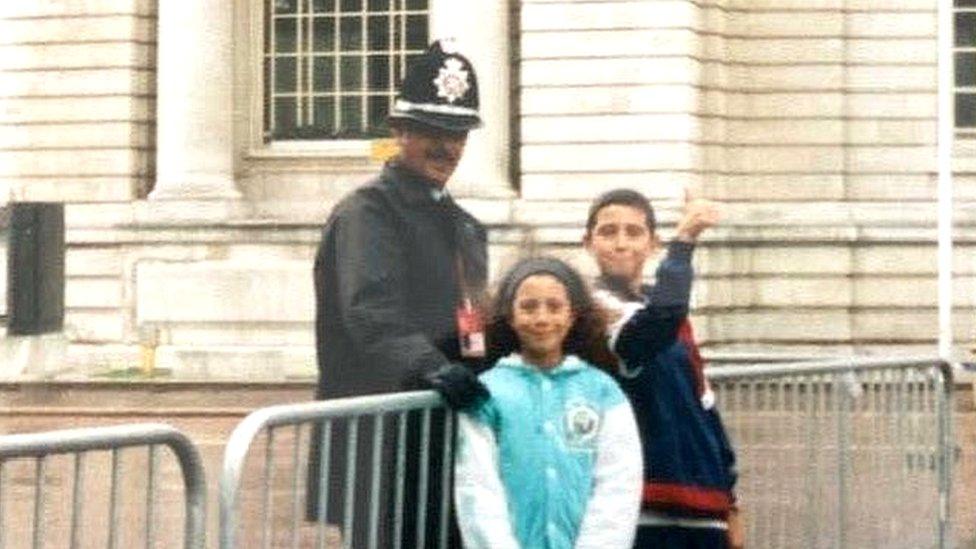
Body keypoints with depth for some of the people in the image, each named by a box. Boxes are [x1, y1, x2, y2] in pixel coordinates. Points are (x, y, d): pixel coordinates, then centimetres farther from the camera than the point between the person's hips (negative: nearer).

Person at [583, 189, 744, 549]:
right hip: (640, 515, -8)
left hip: (701, 511, 8)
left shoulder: (661, 306, 17)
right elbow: (656, 325, -31)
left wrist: (728, 500, 22)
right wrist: (684, 242, -23)